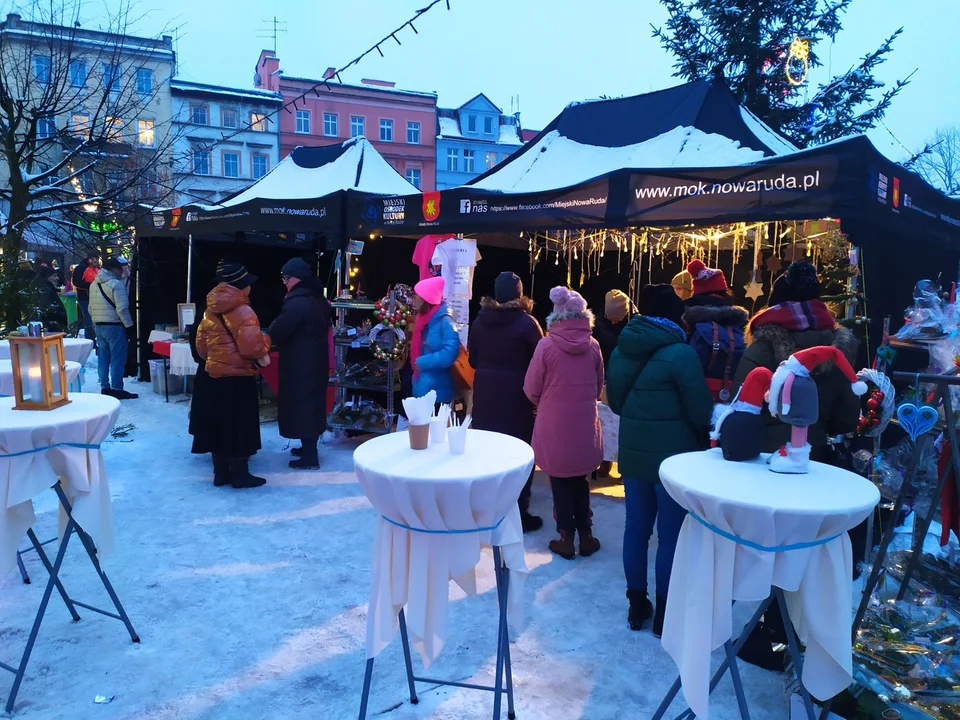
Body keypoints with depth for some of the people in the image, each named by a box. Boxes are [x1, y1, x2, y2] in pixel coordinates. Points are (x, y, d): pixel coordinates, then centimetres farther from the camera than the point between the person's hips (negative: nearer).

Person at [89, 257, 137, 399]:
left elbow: (91, 308, 17)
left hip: (99, 326, 8)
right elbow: (122, 308, -18)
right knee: (117, 358, -3)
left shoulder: (93, 284, 13)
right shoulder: (116, 283, -13)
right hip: (114, 326, -8)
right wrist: (128, 324, -8)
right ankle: (117, 389, -1)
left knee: (103, 358, 12)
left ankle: (105, 387, 17)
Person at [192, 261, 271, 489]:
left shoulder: (210, 310, 9)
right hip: (238, 378, -8)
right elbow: (251, 345, -27)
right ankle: (240, 474, 10)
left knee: (219, 425, 14)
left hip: (214, 376, 8)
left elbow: (201, 344, 15)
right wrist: (264, 348, -7)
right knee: (239, 427, 2)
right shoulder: (242, 311, -17)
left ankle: (221, 473, 22)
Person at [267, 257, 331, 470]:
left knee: (300, 404, -3)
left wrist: (267, 339, 1)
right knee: (312, 402, 16)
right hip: (316, 361, 10)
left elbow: (276, 332, -21)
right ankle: (310, 447, 29)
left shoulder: (297, 303, -22)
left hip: (299, 364, -9)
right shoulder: (319, 299, 9)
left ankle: (310, 456, 1)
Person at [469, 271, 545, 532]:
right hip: (516, 393, -4)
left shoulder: (480, 320, 1)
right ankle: (518, 513, 11)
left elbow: (473, 359, 7)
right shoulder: (526, 322, -12)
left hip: (485, 392, 4)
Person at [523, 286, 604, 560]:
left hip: (554, 426, -3)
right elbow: (598, 388, 8)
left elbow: (532, 390, -5)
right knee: (580, 480, 18)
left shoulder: (546, 346, -13)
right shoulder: (593, 346, -4)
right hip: (585, 426, 3)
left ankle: (566, 538, 18)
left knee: (560, 482, 12)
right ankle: (585, 536, 24)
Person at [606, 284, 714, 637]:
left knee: (636, 528, 14)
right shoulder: (681, 353, -16)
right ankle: (664, 614, 16)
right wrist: (701, 439, 8)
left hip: (633, 451, 6)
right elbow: (701, 411, -12)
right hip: (673, 454, -6)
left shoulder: (621, 349, 5)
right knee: (671, 535, 5)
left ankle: (637, 605, 25)